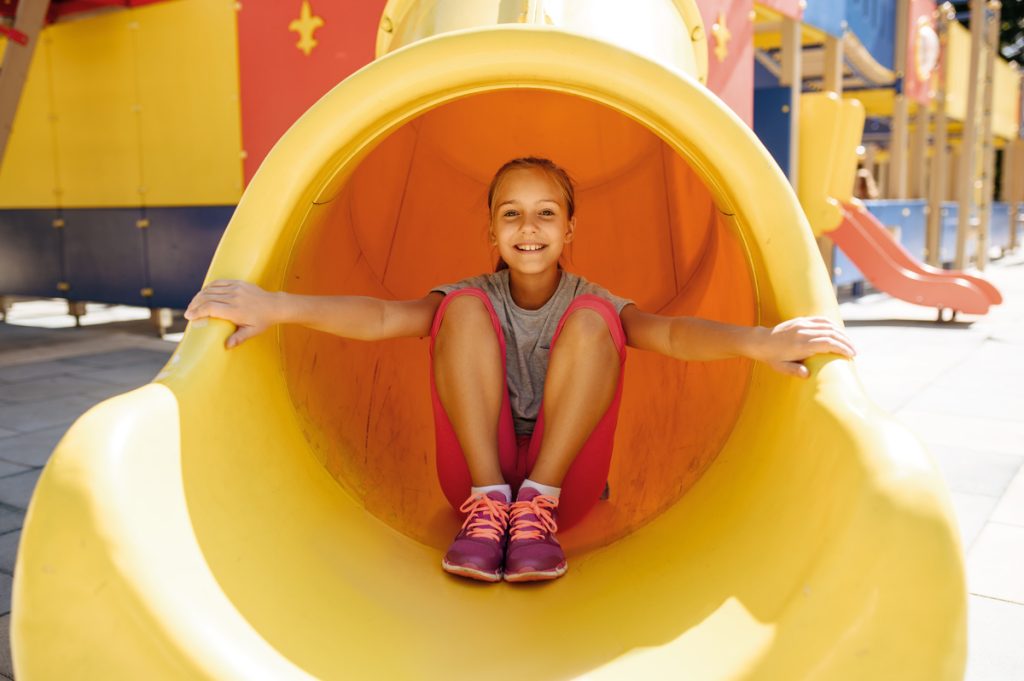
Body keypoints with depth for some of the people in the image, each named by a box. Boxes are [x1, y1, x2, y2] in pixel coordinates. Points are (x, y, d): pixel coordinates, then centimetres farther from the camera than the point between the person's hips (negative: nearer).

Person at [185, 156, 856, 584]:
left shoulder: (588, 299, 3)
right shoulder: (477, 296, 5)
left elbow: (671, 334, -20)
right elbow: (383, 317, -16)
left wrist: (756, 341, -42)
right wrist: (277, 306, -34)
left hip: (569, 480, 0)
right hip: (476, 471, 1)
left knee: (592, 320, -20)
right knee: (462, 310, -17)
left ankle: (536, 505, -21)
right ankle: (490, 504, -23)